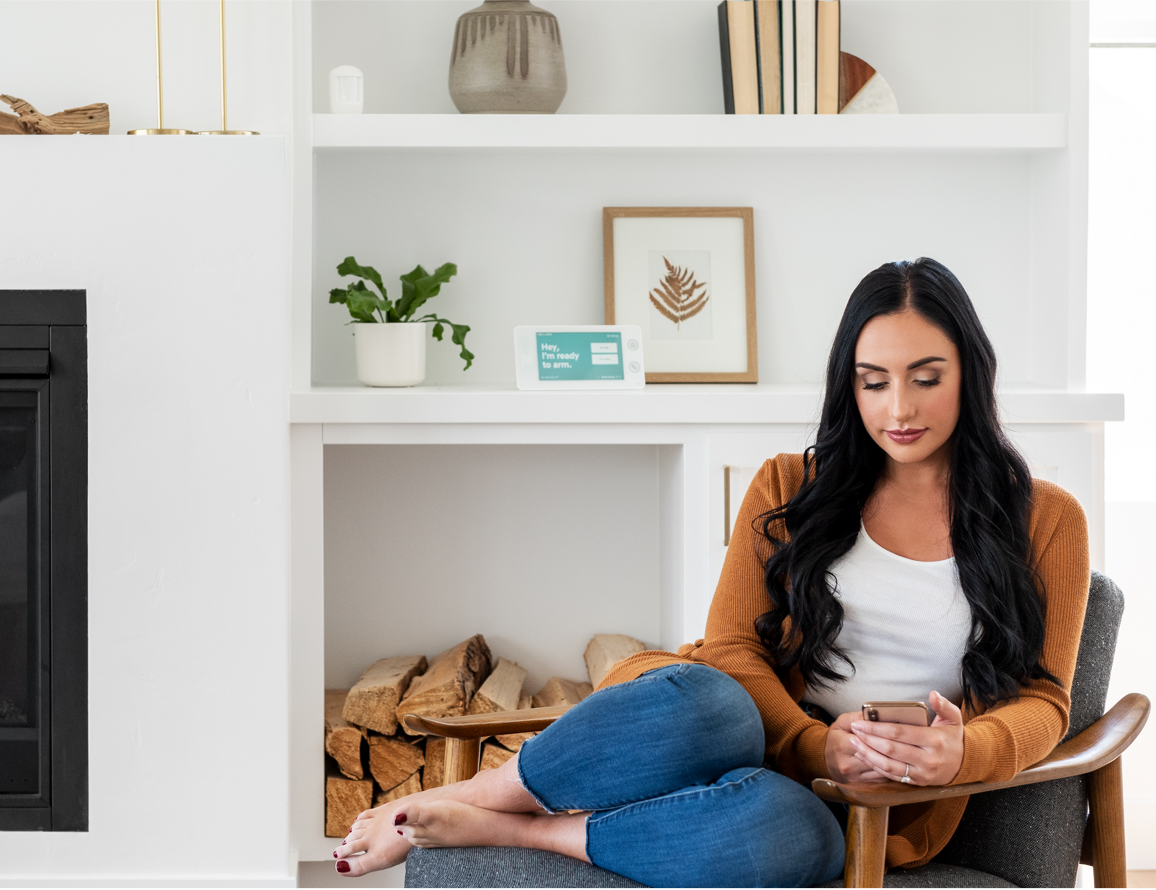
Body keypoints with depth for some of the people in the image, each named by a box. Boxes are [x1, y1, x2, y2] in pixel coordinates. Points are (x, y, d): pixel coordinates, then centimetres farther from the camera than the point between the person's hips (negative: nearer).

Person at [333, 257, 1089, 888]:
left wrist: (964, 752, -20)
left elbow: (1041, 697, 4)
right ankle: (454, 799, -22)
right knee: (703, 701, -40)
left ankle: (492, 828, -26)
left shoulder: (1046, 519, 9)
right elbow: (732, 647, 4)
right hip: (761, 740, 1)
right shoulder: (791, 488, 12)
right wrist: (816, 744, -16)